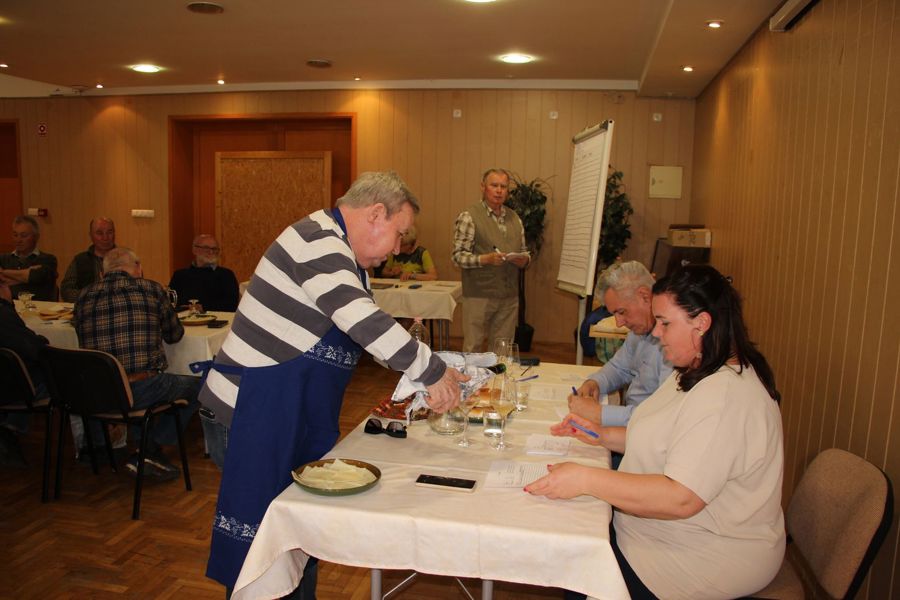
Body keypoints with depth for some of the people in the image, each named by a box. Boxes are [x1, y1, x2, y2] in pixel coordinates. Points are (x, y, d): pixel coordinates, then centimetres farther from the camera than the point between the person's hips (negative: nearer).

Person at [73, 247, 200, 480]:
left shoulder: (85, 295, 8)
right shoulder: (151, 289, 0)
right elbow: (175, 335, 13)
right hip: (142, 390, -5)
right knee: (195, 385, 21)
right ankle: (150, 448, 15)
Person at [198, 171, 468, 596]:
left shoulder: (343, 252, 13)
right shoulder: (317, 239, -20)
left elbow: (362, 329, 17)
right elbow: (361, 320, -34)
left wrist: (435, 371, 7)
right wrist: (431, 371, -25)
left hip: (292, 419, 10)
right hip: (249, 416, -10)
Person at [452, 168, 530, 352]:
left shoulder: (515, 218, 14)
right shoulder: (469, 217, -4)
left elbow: (524, 252, 19)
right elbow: (458, 256, -9)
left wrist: (523, 260, -4)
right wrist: (486, 259, -24)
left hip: (509, 297, 5)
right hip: (479, 296, -5)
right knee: (472, 349, 1)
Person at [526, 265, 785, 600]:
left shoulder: (725, 397, -28)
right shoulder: (698, 373, 6)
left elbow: (681, 499, -33)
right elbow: (664, 441, 15)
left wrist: (586, 479, -31)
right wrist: (604, 436, 2)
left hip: (707, 559, -9)